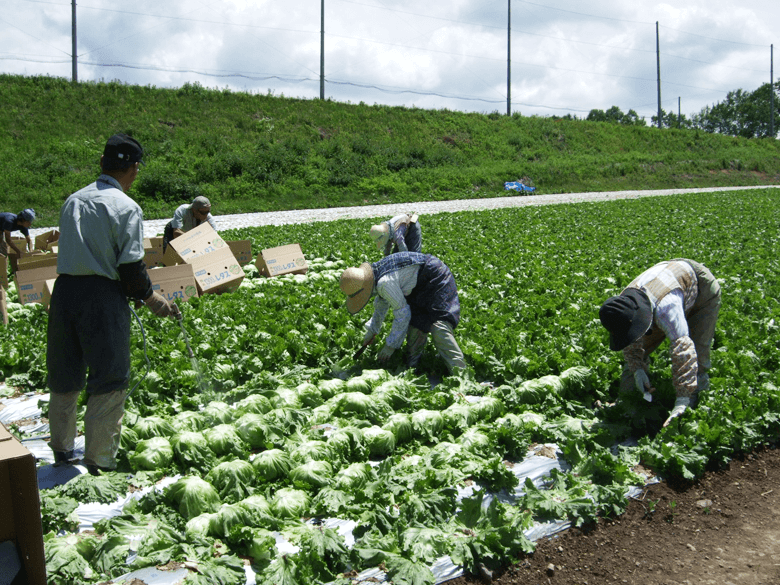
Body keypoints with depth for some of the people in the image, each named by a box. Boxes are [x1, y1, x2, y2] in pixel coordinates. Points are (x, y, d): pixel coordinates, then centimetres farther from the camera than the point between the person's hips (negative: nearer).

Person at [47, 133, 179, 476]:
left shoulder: (72, 201, 11)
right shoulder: (127, 207, -8)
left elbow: (71, 250, 14)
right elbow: (130, 267, -12)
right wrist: (150, 299, 3)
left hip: (64, 290, 7)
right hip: (102, 295, -6)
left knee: (64, 376, 19)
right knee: (110, 380, 5)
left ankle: (61, 449, 34)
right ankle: (99, 460, 9)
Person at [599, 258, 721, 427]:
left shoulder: (666, 308, -50)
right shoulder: (623, 304, -27)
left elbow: (683, 350, -54)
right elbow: (631, 344, -7)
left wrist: (682, 401, -55)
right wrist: (637, 369, -19)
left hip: (702, 293, -6)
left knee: (697, 357, -18)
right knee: (640, 349, 2)